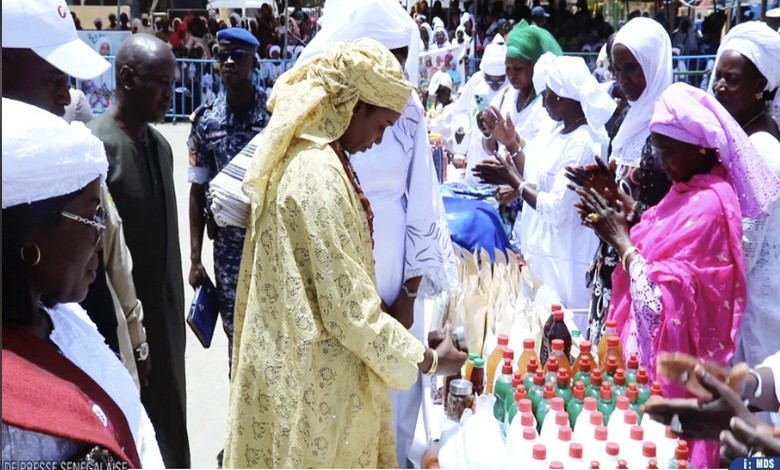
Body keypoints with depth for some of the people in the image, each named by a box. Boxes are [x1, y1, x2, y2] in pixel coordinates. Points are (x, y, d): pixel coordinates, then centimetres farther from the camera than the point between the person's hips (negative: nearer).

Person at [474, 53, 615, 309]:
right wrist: (511, 143, 4)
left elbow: (557, 209, -23)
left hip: (563, 261, -9)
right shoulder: (557, 130, 7)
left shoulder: (582, 143, -21)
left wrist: (512, 180, -14)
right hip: (543, 251, 9)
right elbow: (537, 179, 10)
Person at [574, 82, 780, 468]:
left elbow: (662, 298, -25)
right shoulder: (689, 189, 6)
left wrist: (621, 240, -18)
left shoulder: (709, 206, -23)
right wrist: (620, 224, -5)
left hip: (671, 357, -9)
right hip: (652, 344, 9)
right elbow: (655, 247, 10)